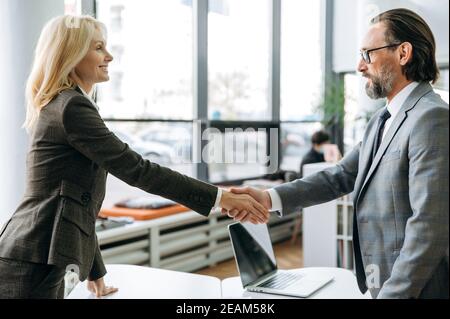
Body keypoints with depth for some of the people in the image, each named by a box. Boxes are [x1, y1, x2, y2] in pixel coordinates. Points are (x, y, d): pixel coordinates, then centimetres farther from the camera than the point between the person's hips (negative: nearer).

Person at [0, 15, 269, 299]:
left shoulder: (59, 105, 16)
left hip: (38, 260, 10)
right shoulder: (71, 107, -14)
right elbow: (136, 170, -19)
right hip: (32, 264, -10)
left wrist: (95, 272, 22)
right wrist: (220, 197, -18)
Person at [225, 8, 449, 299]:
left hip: (414, 288, -8)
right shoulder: (383, 120, 11)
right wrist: (269, 198, -4)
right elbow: (341, 177, 8)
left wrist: (392, 293, -22)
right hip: (386, 284, 8)